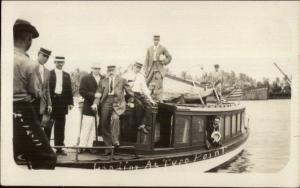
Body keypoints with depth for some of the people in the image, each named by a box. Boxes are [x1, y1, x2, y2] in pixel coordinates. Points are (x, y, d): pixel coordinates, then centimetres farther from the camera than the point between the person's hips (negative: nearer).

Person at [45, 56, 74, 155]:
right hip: (51, 101, -3)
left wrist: (70, 102, 4)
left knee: (60, 126, 6)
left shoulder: (66, 75, 13)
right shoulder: (49, 74, 1)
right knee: (48, 125, 0)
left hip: (62, 103, 3)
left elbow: (69, 89, 11)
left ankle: (59, 148, 11)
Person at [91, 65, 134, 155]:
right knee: (105, 125, 1)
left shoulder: (122, 80, 9)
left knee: (115, 117, -32)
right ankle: (108, 146, 13)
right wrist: (95, 103, -5)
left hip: (117, 103, -3)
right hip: (106, 104, 3)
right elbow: (98, 94, 8)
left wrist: (130, 102, 15)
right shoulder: (103, 81, 15)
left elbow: (129, 92, 16)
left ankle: (115, 140, -27)